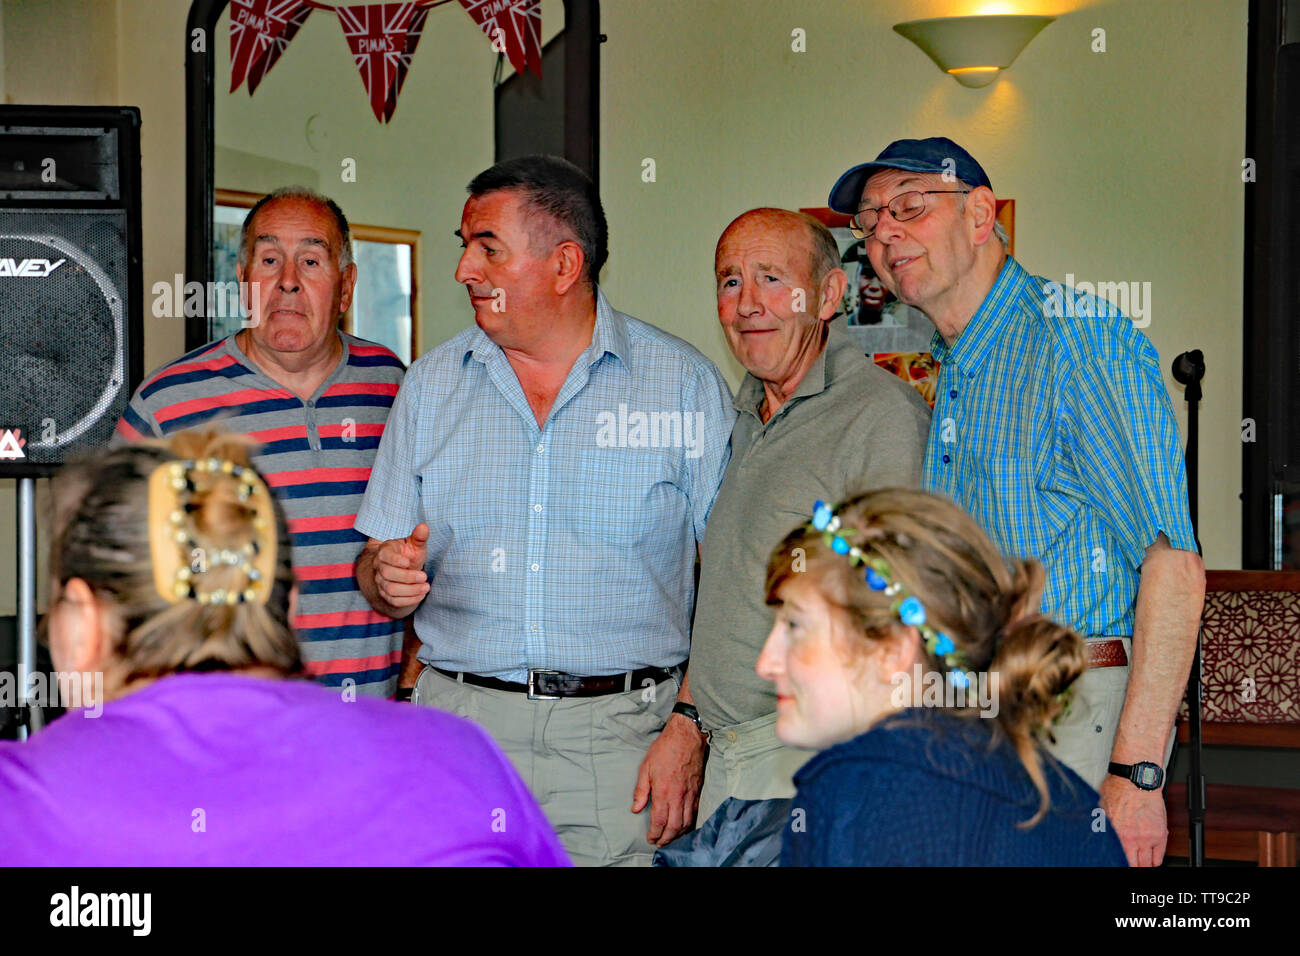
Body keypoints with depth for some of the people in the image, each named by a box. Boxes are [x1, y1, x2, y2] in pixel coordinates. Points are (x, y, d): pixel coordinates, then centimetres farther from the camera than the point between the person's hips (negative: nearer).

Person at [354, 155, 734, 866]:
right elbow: (379, 573, 11)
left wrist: (689, 727, -13)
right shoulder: (431, 386, 10)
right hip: (460, 723, 2)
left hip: (622, 730, -2)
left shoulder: (686, 384, 0)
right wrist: (389, 576, -12)